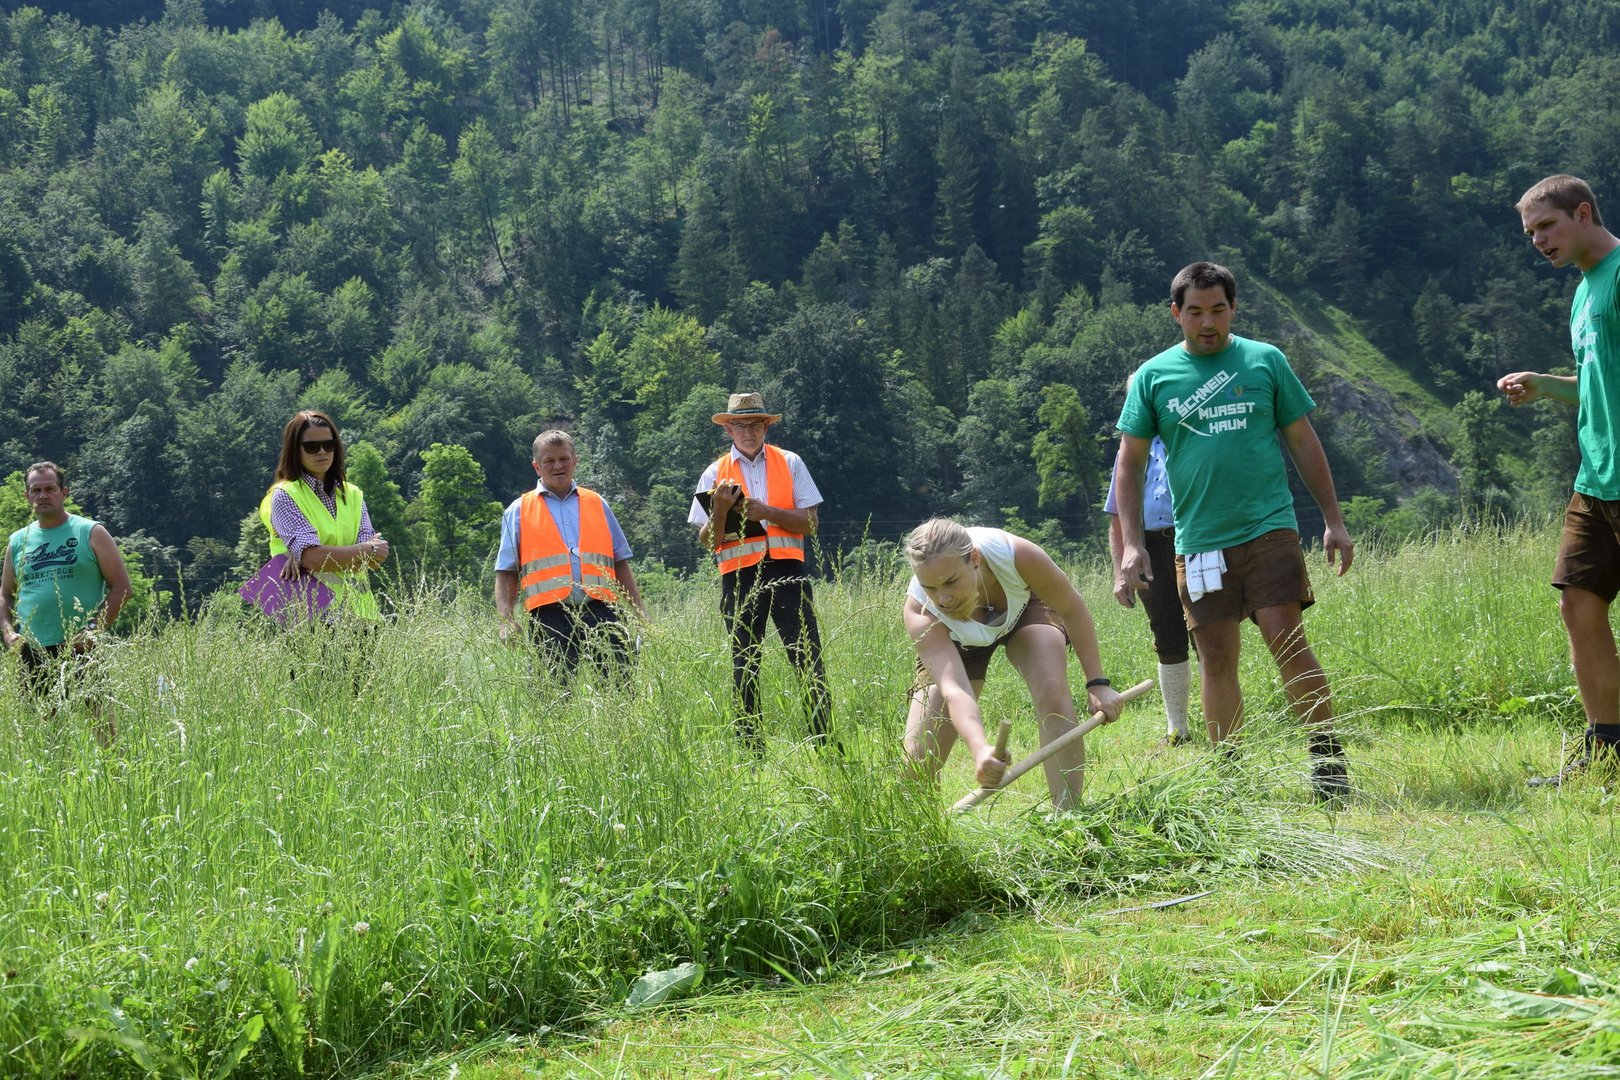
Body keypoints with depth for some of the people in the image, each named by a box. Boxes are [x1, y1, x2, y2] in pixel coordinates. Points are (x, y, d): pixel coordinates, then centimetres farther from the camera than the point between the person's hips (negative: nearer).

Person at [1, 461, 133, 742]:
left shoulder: (91, 533, 2)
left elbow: (121, 587, -1)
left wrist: (94, 630, -12)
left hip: (82, 648, -4)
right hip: (33, 652, 4)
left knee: (102, 717, -7)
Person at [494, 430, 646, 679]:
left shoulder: (597, 504, 19)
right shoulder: (519, 511, 13)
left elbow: (620, 562, 21)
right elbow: (506, 573, 10)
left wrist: (640, 612, 14)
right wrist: (506, 621, -3)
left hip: (600, 610, 2)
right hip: (550, 615, -2)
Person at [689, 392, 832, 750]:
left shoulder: (789, 463, 8)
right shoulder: (716, 474, 9)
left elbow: (809, 523, 1)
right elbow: (708, 541, 4)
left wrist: (766, 511, -13)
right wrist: (720, 510, -14)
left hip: (786, 571, -1)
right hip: (739, 575, 1)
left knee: (809, 660, -7)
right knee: (744, 667, 4)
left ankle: (825, 743, -3)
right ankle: (751, 750, 9)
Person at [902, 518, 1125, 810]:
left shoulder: (1017, 555, -40)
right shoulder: (919, 613, -40)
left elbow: (1073, 610, -20)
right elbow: (954, 689, -49)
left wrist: (1097, 684, -20)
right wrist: (979, 749, -67)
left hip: (1026, 608, 0)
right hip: (953, 641, 0)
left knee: (1053, 696, -30)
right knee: (918, 762, -11)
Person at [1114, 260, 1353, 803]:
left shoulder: (1265, 361, 7)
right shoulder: (1153, 377, 7)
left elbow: (1304, 443, 12)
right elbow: (1129, 464, 10)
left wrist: (1334, 521, 9)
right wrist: (1132, 545, 1)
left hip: (1268, 527, -1)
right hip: (1198, 541, 1)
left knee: (1288, 642, -12)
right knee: (1216, 660, 3)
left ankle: (1328, 759, -4)